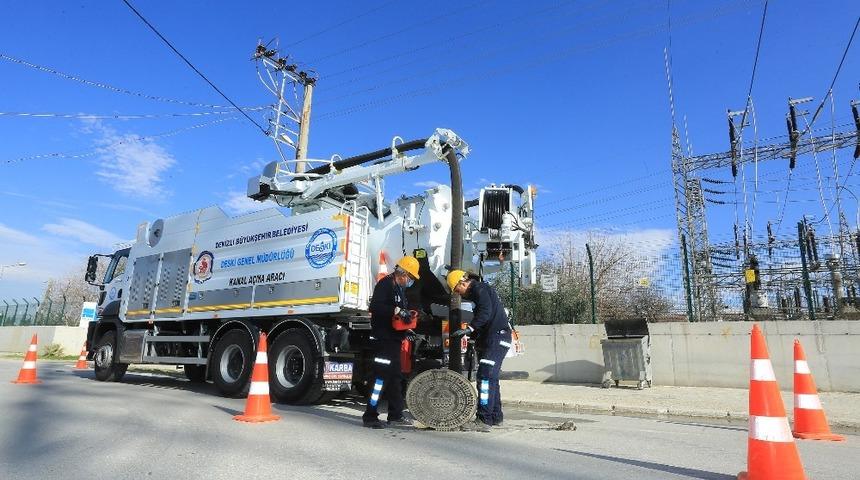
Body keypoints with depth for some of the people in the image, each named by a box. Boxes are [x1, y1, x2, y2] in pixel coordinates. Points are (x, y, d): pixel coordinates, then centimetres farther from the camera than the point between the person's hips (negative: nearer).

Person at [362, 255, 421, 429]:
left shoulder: (400, 289, 18)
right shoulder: (385, 284, -12)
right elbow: (375, 307, -25)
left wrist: (406, 330, 14)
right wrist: (397, 311, -29)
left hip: (394, 339, 10)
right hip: (383, 339, -10)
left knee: (396, 377, 14)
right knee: (381, 377, -8)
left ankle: (395, 415, 23)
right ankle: (370, 416, 1)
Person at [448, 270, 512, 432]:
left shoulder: (480, 289, -11)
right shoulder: (476, 292, 22)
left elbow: (486, 312, -26)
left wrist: (470, 328, -30)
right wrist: (474, 336, 20)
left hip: (497, 338, -11)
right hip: (489, 339, 11)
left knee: (485, 376, -15)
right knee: (491, 377, 16)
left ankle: (484, 420, -16)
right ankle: (496, 416, 26)